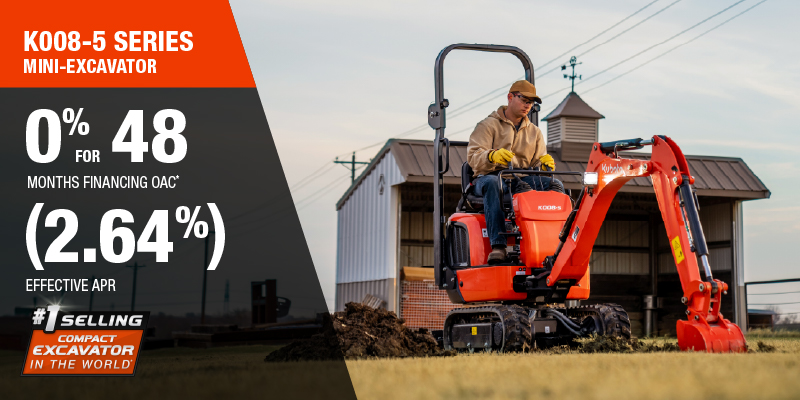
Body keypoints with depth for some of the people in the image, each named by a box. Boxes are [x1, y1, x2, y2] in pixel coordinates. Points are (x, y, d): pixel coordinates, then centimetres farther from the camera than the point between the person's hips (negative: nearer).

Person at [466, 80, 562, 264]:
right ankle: (497, 245, -50)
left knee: (555, 185, -22)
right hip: (489, 176, -4)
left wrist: (544, 163, -11)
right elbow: (473, 156, -8)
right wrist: (492, 156, -31)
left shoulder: (534, 132, 22)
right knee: (491, 184, -41)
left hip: (521, 180, 4)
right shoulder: (488, 125, 6)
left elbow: (537, 162, 15)